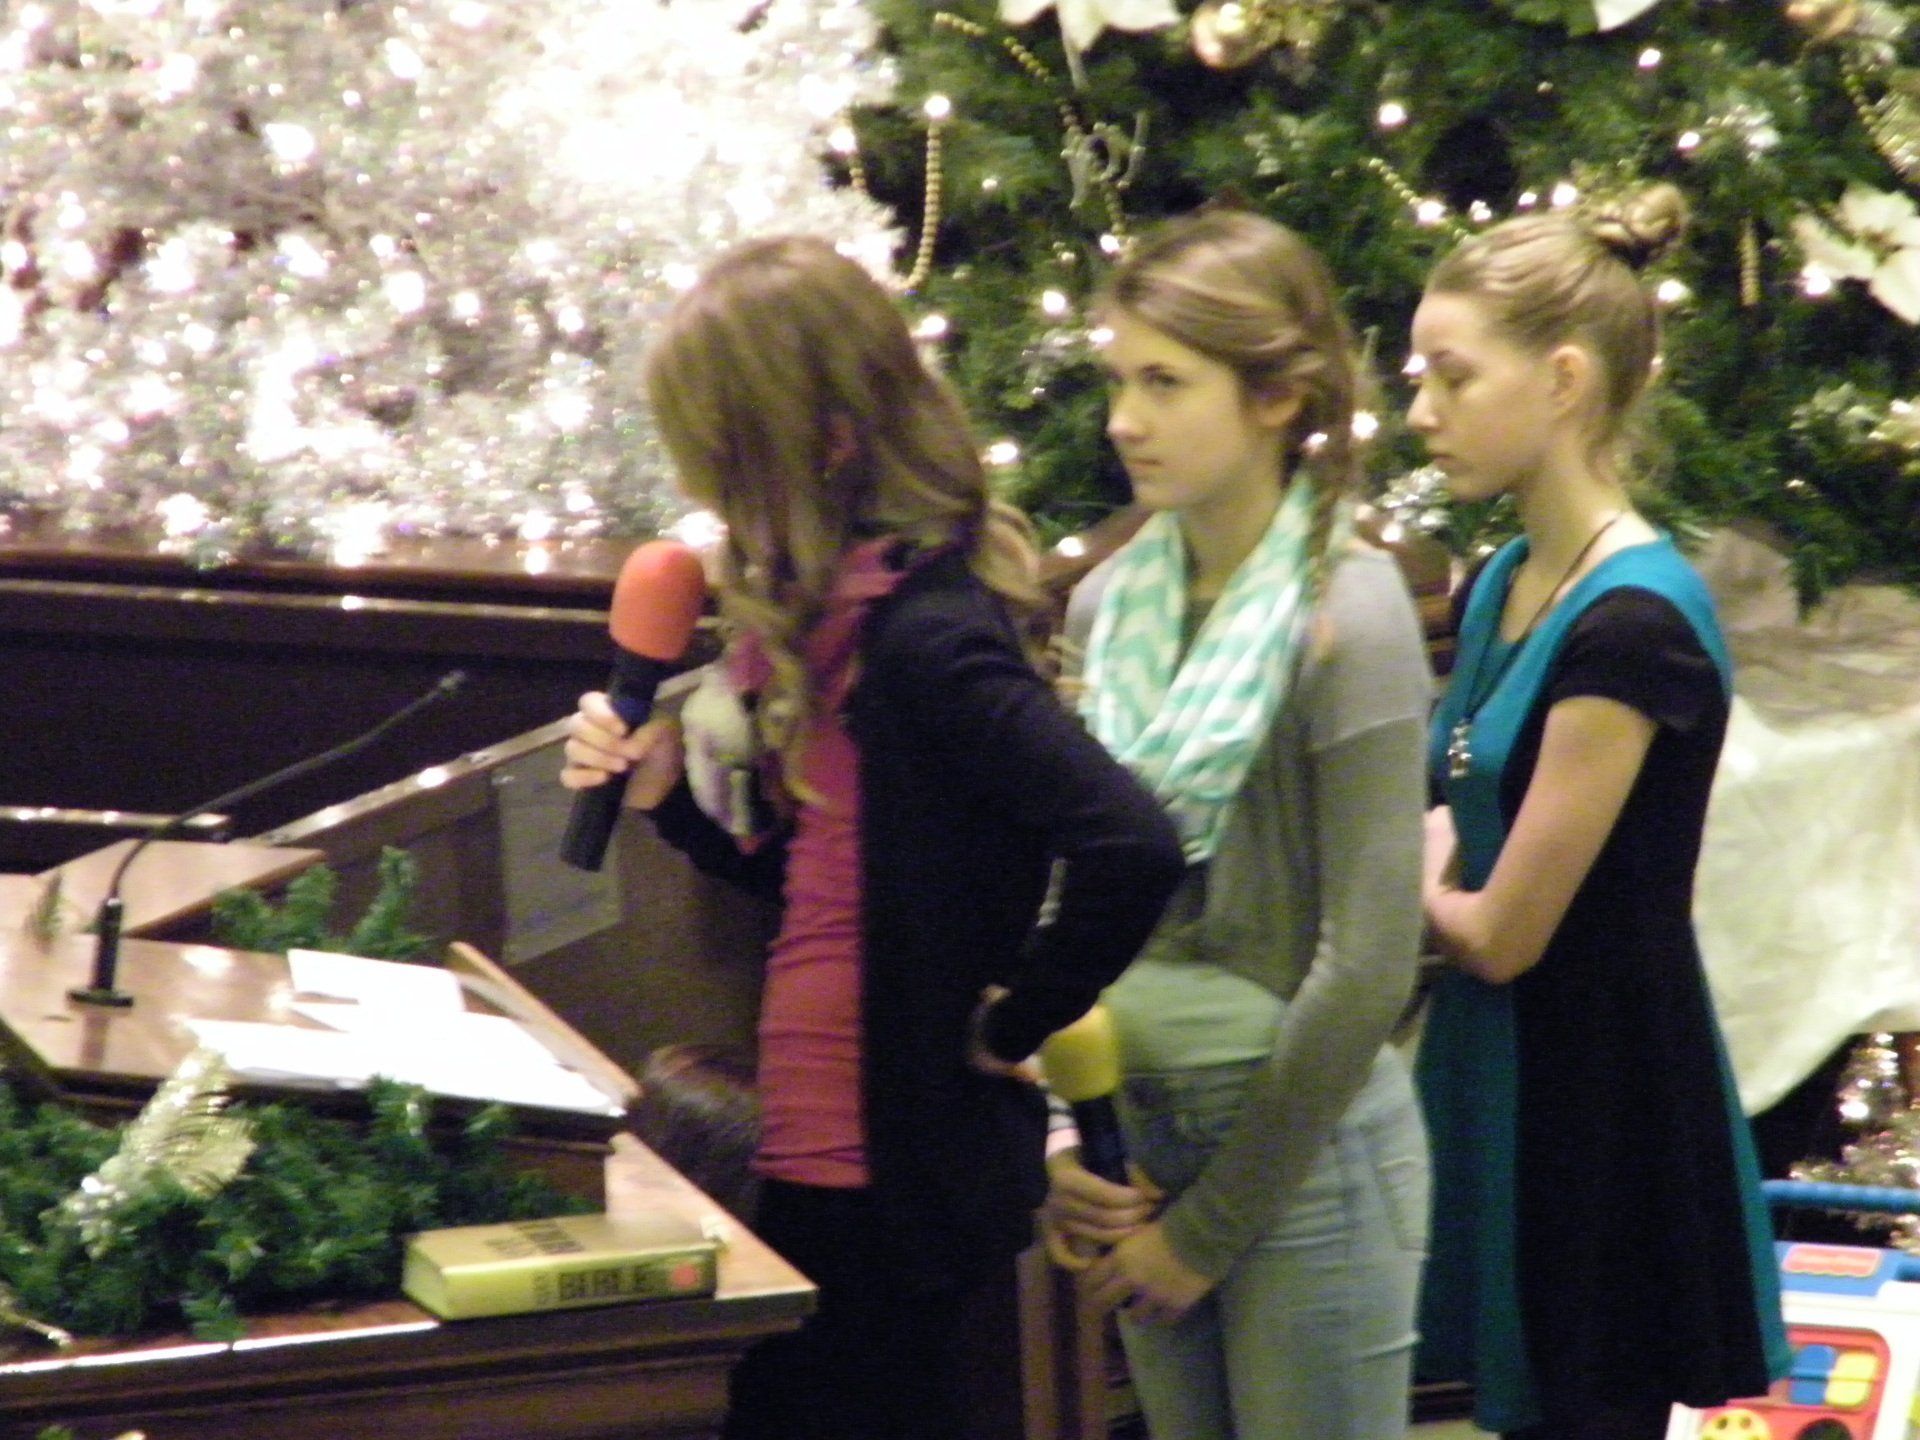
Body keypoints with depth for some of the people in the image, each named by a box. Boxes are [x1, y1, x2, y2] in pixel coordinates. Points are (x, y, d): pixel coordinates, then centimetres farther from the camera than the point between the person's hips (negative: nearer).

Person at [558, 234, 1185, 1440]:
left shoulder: (920, 636, -22)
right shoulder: (825, 621, 8)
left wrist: (1008, 1027, -19)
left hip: (892, 1182, -10)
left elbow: (1130, 849, -32)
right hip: (819, 1160, 10)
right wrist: (667, 789, 2)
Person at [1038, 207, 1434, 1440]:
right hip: (1141, 1140, 6)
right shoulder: (1111, 602, 4)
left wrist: (1212, 1227, -12)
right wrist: (1054, 1148, -1)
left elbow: (1366, 965, -15)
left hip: (1304, 1143, -6)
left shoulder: (1348, 620, -14)